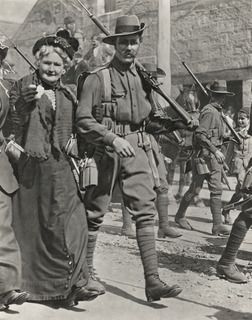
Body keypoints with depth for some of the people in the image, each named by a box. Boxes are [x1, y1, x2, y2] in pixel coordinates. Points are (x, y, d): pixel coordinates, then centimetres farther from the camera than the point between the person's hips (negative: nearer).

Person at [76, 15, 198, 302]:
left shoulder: (143, 78, 13)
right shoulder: (98, 78, -4)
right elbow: (83, 120, -9)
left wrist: (174, 123, 3)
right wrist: (113, 139, -20)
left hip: (137, 151, 4)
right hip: (105, 151, -4)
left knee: (145, 212, -5)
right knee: (93, 214, 7)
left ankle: (152, 280, -5)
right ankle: (85, 270, 26)